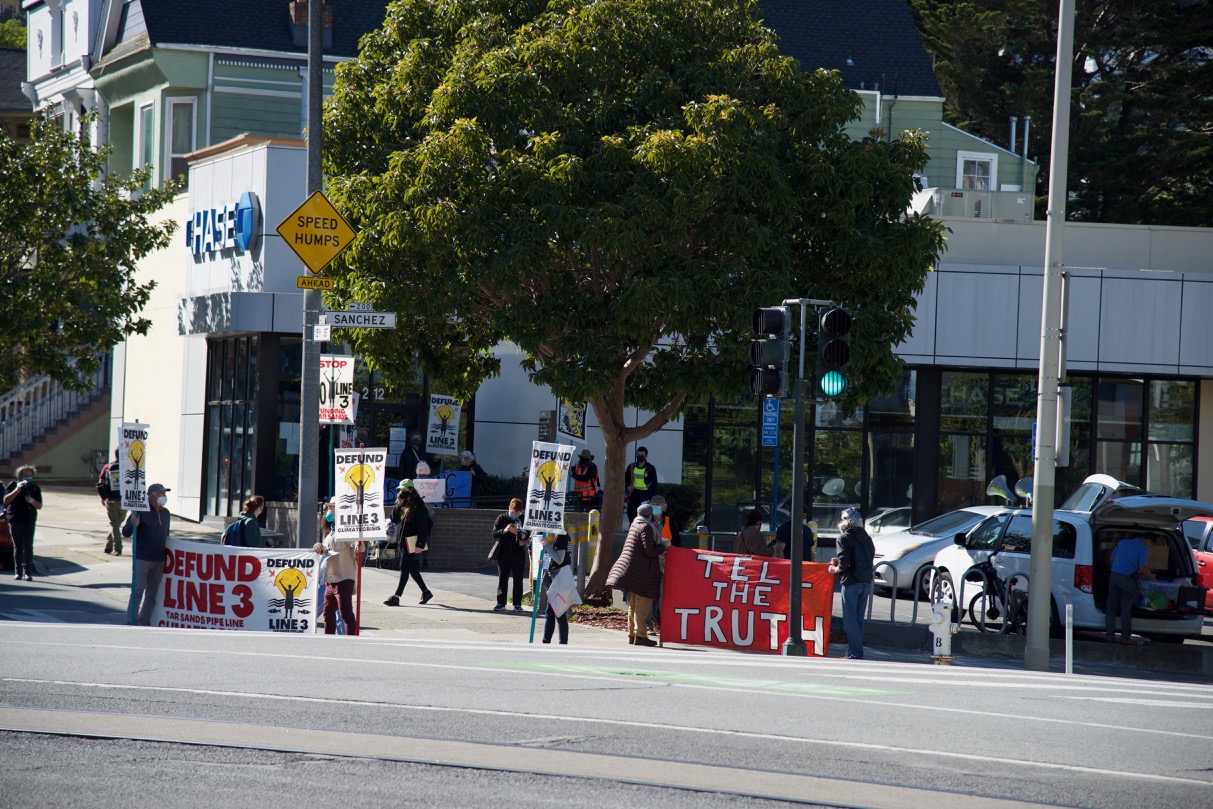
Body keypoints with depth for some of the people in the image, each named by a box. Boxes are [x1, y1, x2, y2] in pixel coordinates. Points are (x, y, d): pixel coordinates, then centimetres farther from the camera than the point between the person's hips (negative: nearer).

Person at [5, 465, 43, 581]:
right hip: (15, 521, 0)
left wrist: (32, 501, -13)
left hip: (30, 521, 0)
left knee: (28, 547, -8)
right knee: (17, 547, 5)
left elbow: (39, 506, 8)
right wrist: (17, 489, -13)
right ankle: (18, 572, 10)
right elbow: (6, 500, -4)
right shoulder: (13, 485, 5)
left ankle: (28, 572, -8)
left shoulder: (35, 488, 9)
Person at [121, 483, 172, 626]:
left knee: (152, 593, 8)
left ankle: (144, 622, 14)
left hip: (159, 560, 6)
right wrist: (133, 525, -30)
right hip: (142, 559, -6)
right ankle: (133, 622, -4)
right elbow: (125, 532, -8)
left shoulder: (165, 513, 12)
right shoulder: (141, 511, -8)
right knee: (138, 590, -8)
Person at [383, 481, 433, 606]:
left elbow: (422, 525, -15)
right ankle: (425, 592, 24)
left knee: (404, 568, -8)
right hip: (402, 541, 9)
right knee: (411, 567, 13)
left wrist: (420, 544, -19)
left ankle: (396, 597, -8)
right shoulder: (403, 503, 13)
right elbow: (394, 519, 9)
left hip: (411, 542, -9)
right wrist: (399, 504, -3)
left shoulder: (417, 504, -12)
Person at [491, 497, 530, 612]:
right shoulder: (501, 518, 5)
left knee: (518, 580, 2)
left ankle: (517, 604, 7)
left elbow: (527, 536, 1)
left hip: (518, 554, -1)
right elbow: (494, 533, 1)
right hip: (504, 553, 1)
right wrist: (504, 531, -18)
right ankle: (501, 603, 10)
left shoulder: (524, 520, 2)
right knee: (502, 578, 4)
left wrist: (517, 533, -17)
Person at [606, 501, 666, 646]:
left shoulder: (635, 525, 15)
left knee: (633, 605, 13)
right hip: (642, 572, -9)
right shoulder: (646, 527, -12)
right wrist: (663, 547, -4)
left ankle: (632, 634, 17)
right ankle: (640, 636, -9)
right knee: (642, 604, -8)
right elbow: (649, 551, -18)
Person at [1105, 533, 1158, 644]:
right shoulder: (1143, 549, -3)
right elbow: (1142, 568, -12)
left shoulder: (1122, 542, 14)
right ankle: (1125, 637, 5)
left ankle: (1110, 635, 9)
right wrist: (1150, 577, 5)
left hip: (1114, 576, 5)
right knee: (1126, 609, 2)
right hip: (1127, 579, -5)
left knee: (1111, 607, 9)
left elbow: (1112, 558, 19)